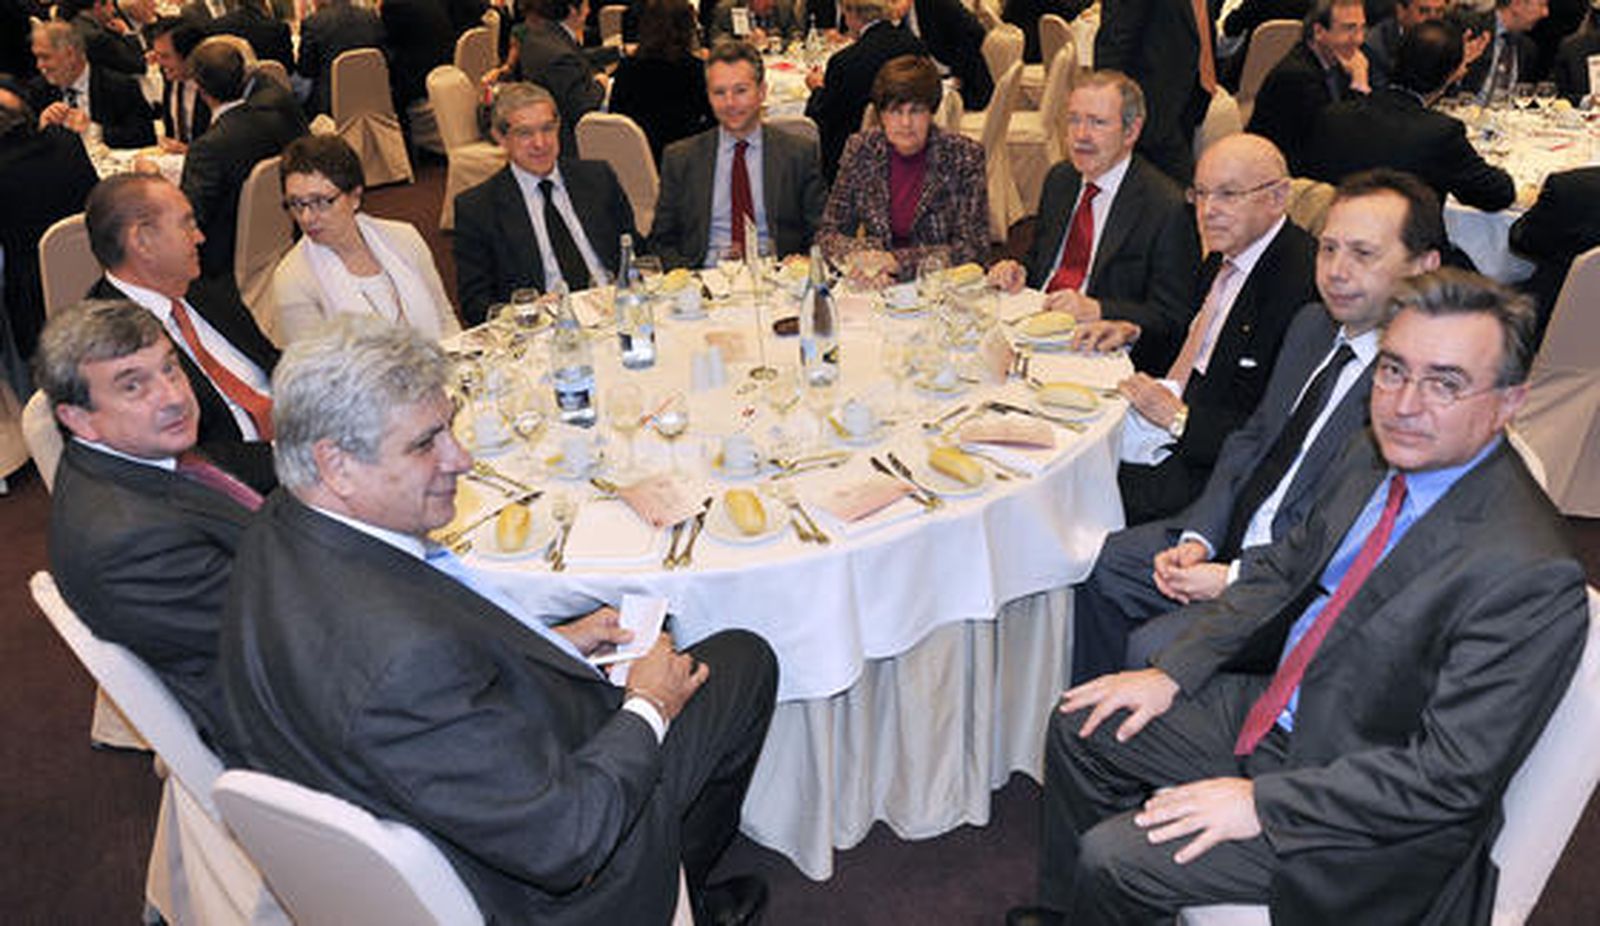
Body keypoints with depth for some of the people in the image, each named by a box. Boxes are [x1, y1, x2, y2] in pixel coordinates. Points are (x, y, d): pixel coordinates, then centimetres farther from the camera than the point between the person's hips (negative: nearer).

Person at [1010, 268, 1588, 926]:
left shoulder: (1530, 577, -28)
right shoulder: (1375, 460, -3)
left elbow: (1452, 774, -25)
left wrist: (1262, 803, -24)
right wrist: (1174, 672, 1)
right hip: (1275, 711, 8)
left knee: (1112, 860, -15)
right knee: (1080, 726, 10)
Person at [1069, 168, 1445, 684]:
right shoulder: (1312, 324, 6)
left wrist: (1237, 578, -20)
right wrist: (1199, 537, -2)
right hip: (1230, 538, 8)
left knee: (1150, 651, -22)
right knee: (1097, 567, 6)